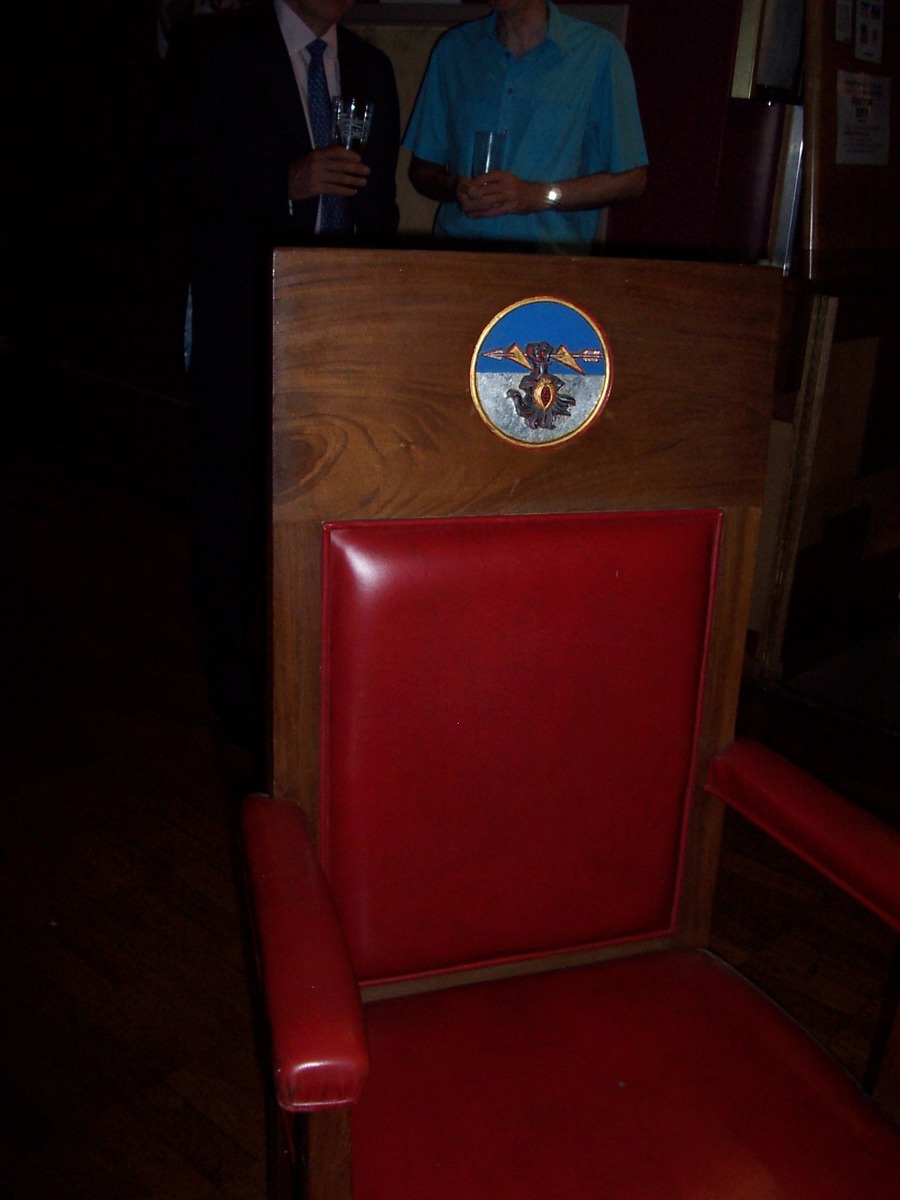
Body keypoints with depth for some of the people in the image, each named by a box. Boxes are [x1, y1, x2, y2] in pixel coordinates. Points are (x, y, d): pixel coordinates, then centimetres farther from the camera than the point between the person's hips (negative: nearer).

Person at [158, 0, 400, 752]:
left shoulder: (371, 68, 16)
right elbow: (181, 181, -6)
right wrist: (286, 184, -20)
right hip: (242, 330, -3)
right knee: (233, 519, 3)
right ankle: (239, 700, 17)